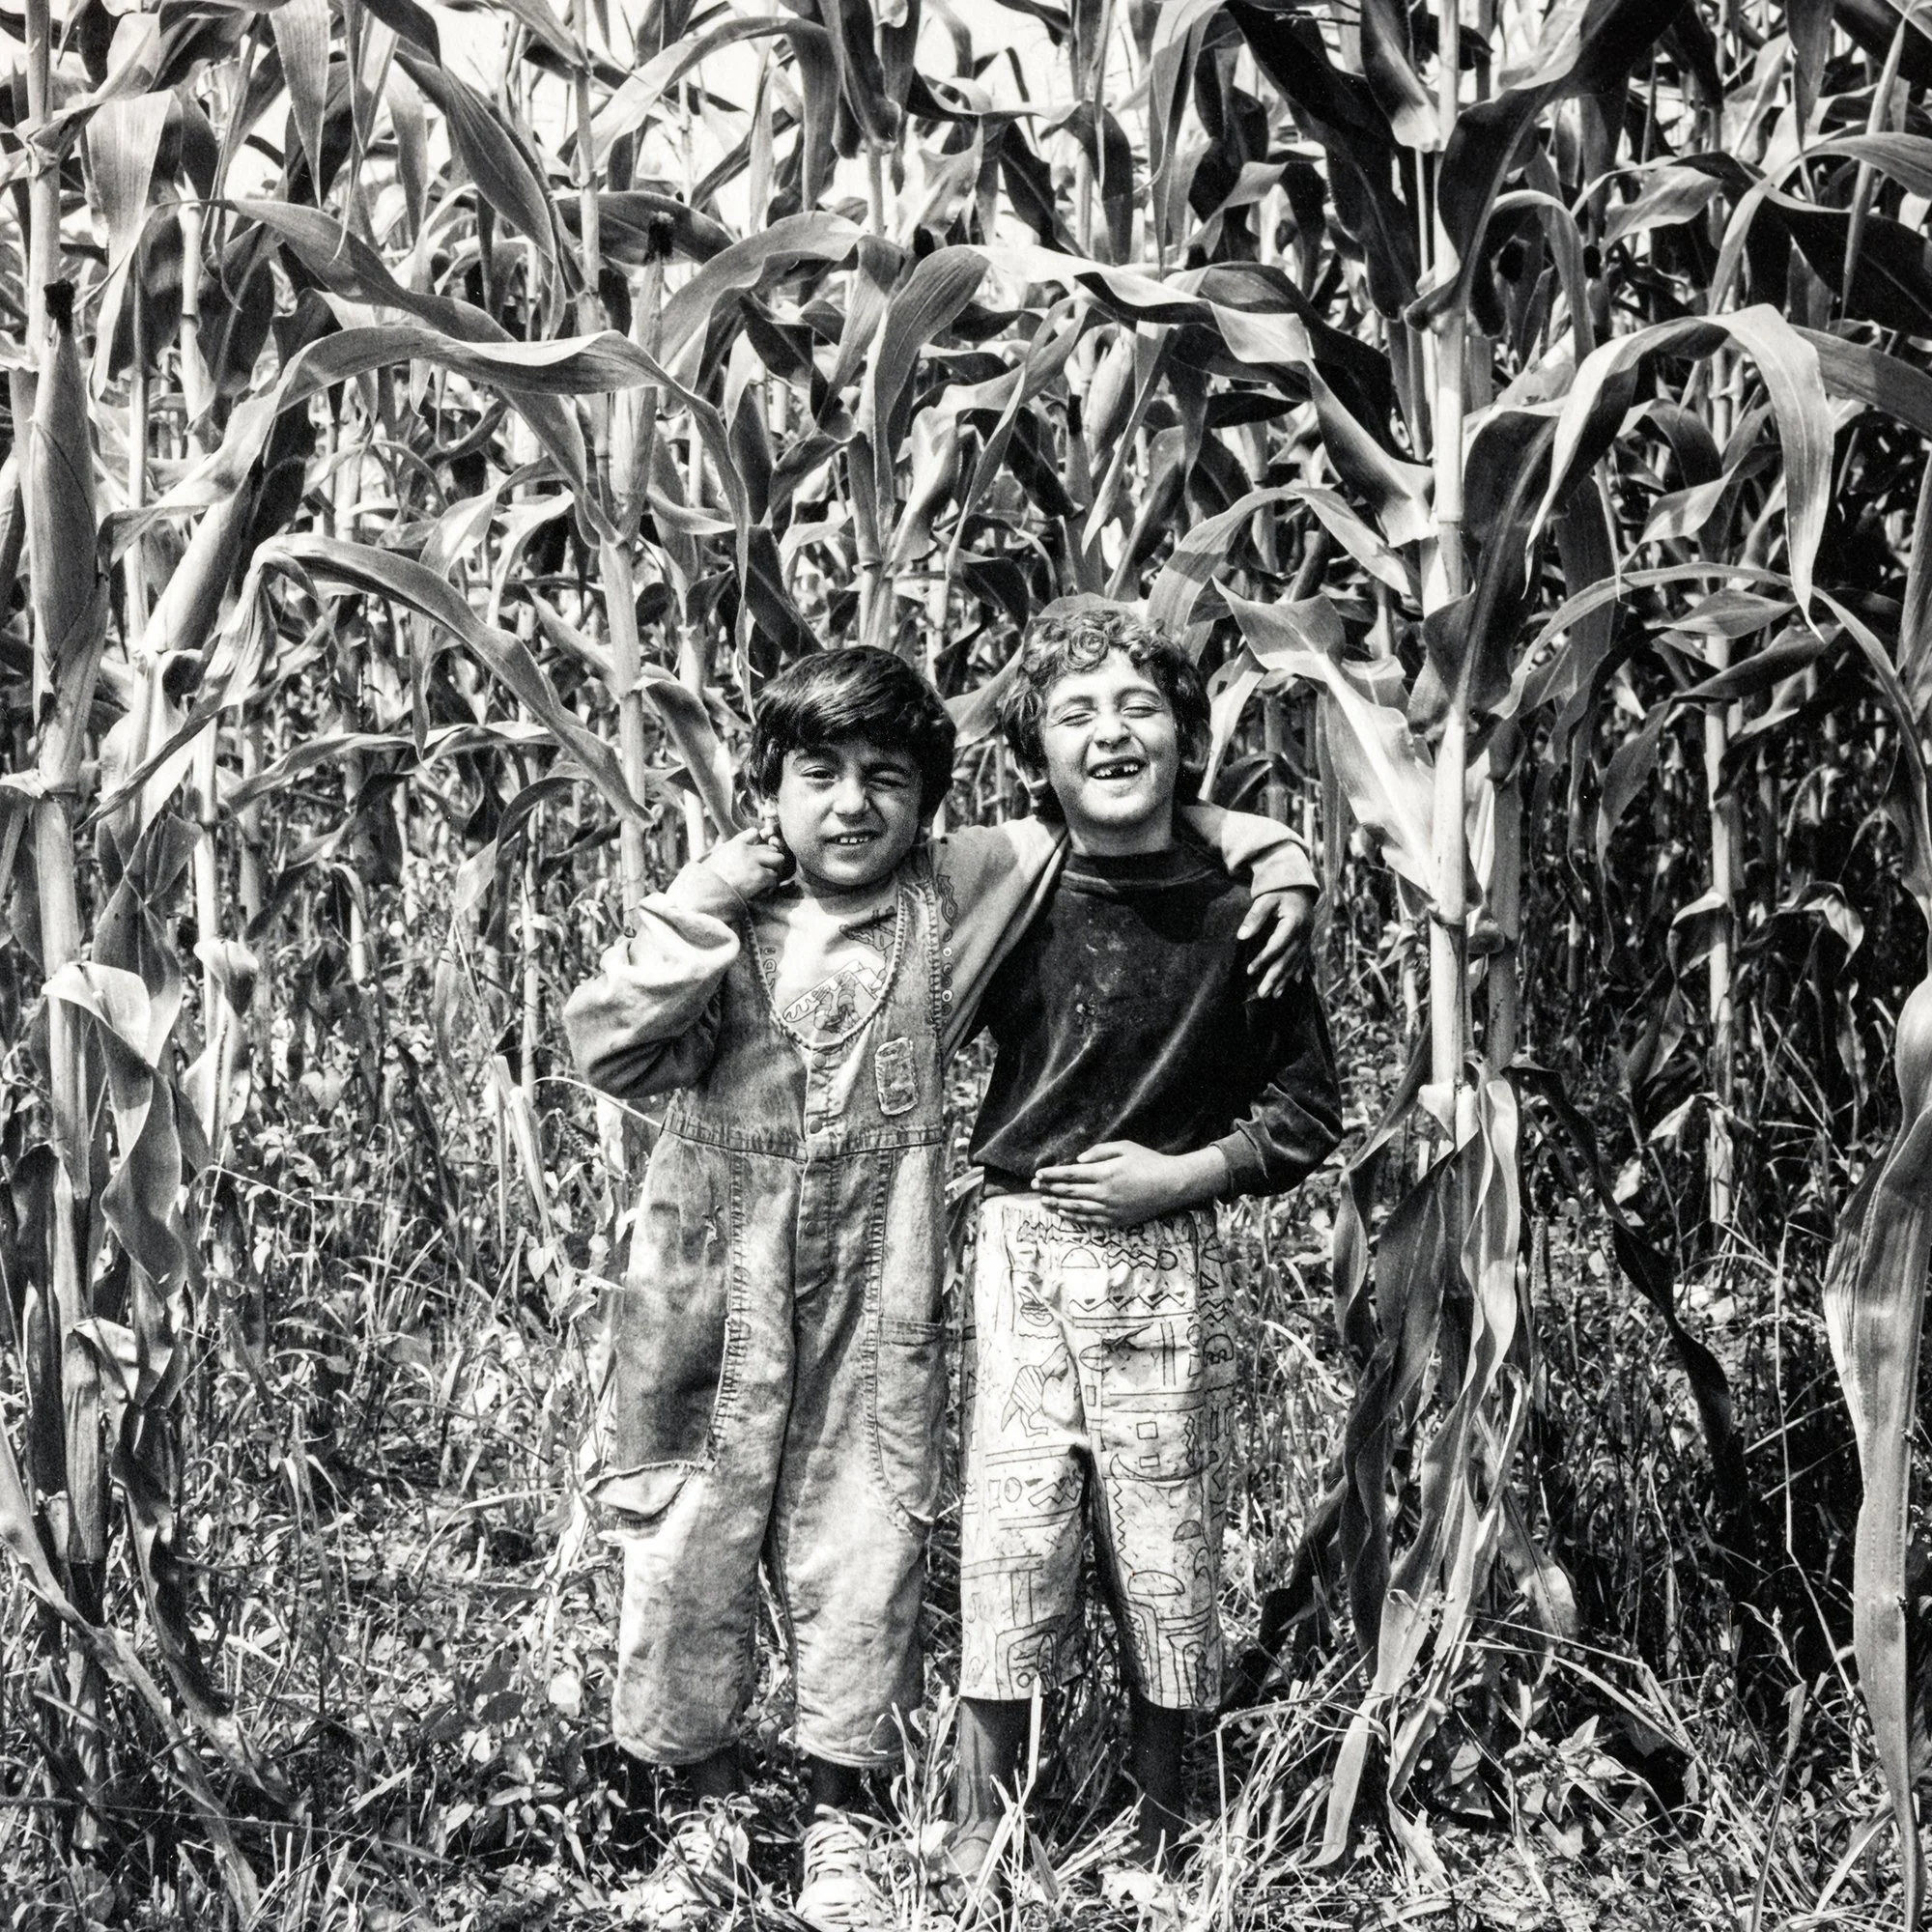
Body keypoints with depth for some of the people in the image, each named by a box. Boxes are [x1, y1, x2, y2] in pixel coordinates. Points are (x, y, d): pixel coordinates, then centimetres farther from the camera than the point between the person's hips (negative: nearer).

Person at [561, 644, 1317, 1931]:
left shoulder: (959, 894, -2)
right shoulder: (725, 919, -1)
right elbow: (611, 1048, -15)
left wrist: (1275, 852, -2)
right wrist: (712, 896, -16)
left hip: (873, 1308, 0)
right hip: (709, 1303, 0)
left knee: (861, 1559, 7)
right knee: (688, 1558, 7)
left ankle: (840, 1825, 26)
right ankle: (711, 1815, 28)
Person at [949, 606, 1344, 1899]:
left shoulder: (1239, 912, -3)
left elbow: (1309, 1108, 3)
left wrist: (1186, 1173, -6)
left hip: (1171, 1264, 0)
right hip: (1025, 1250, 0)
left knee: (1169, 1561, 7)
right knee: (1011, 1554, 0)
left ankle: (1163, 1848, 25)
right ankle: (981, 1862, 11)